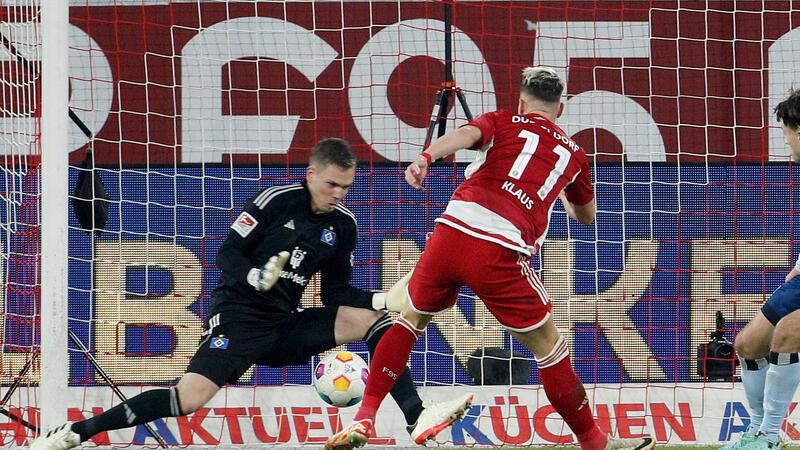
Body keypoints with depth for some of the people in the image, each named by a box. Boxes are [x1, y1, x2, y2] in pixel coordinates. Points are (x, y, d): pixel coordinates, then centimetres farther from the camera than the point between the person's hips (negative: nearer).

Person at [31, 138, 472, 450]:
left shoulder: (342, 226, 6)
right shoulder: (277, 201, -10)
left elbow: (336, 293, 11)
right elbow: (227, 254, -9)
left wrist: (381, 299, -6)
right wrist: (256, 277, -30)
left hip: (284, 326, 6)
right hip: (237, 316, -6)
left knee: (373, 318, -8)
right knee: (189, 398, -26)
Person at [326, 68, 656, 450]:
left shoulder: (503, 122, 19)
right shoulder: (572, 153, 23)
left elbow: (466, 134, -7)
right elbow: (586, 215, 41)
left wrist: (426, 157, -24)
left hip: (451, 232, 1)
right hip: (499, 252, -1)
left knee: (411, 319, 24)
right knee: (547, 344, 13)